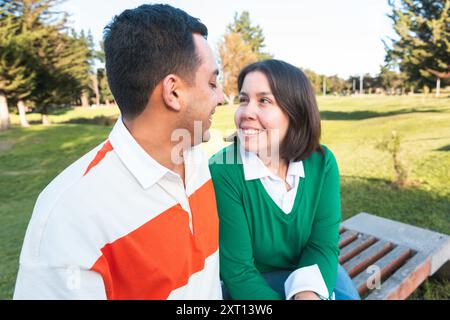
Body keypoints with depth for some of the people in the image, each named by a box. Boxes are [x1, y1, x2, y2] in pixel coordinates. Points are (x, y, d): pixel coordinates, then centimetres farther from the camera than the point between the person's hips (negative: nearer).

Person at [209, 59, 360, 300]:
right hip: (247, 284, -3)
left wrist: (308, 290, -26)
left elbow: (323, 243, -9)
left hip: (309, 276, 4)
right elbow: (238, 271, -18)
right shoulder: (222, 172, -24)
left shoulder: (322, 162, -12)